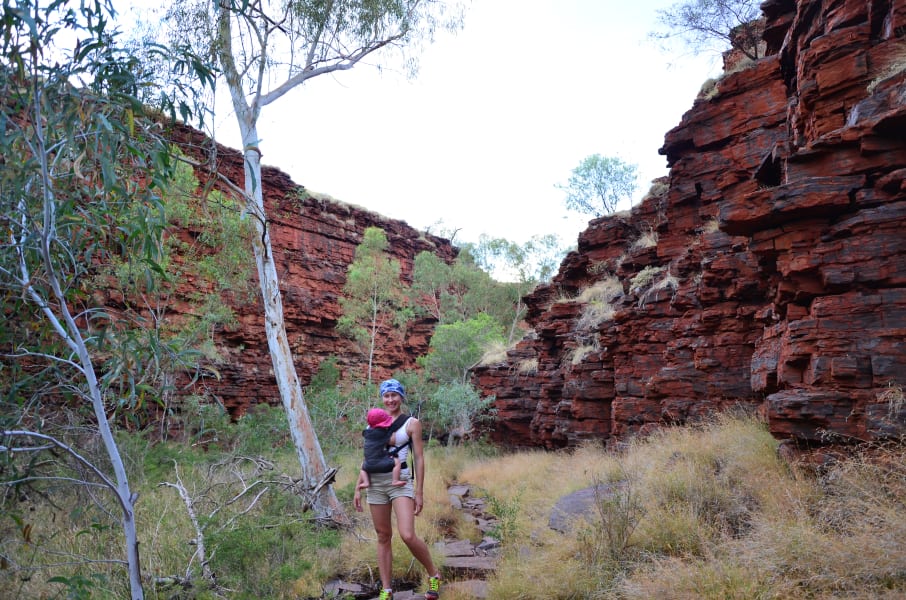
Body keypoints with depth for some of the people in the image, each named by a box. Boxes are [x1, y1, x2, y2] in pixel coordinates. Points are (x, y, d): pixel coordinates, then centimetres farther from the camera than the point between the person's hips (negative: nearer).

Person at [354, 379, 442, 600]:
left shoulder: (412, 423, 0)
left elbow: (419, 459, -1)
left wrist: (419, 492, -5)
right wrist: (358, 488, 10)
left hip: (401, 482, -4)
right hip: (375, 483, 4)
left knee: (408, 535, -15)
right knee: (383, 536, 8)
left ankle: (433, 574, 10)